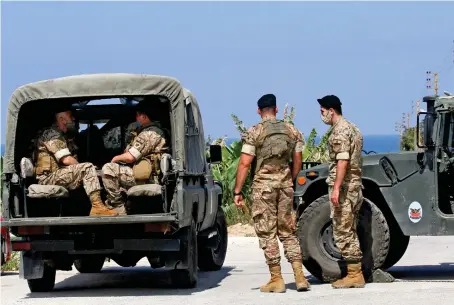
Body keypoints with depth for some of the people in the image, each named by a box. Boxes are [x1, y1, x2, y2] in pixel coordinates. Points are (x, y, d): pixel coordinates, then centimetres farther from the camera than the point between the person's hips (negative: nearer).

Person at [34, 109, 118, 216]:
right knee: (87, 168, -24)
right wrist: (81, 168, -4)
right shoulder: (52, 134, -10)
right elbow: (66, 160, -18)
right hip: (48, 178, -11)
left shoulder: (62, 136, 23)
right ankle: (97, 207, -30)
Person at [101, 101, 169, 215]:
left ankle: (118, 209, -14)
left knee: (108, 169, -17)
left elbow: (130, 157, -18)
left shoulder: (149, 133, -14)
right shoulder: (157, 131, 20)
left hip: (147, 179, -11)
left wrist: (116, 158, 0)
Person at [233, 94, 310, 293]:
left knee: (267, 233, 2)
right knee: (288, 232, 11)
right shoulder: (292, 131, 7)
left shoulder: (254, 132, -6)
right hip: (285, 184, 4)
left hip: (263, 185, -4)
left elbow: (244, 164, -11)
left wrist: (237, 191, -7)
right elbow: (297, 162, 9)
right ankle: (299, 276, 2)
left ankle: (276, 279, 2)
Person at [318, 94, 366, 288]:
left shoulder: (340, 131, -13)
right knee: (350, 232, 13)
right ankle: (355, 274, 14)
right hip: (355, 185, 10)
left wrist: (336, 188, -24)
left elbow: (342, 161, -22)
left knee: (343, 232, -6)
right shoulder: (352, 128, 18)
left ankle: (354, 274, -6)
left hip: (343, 186, -10)